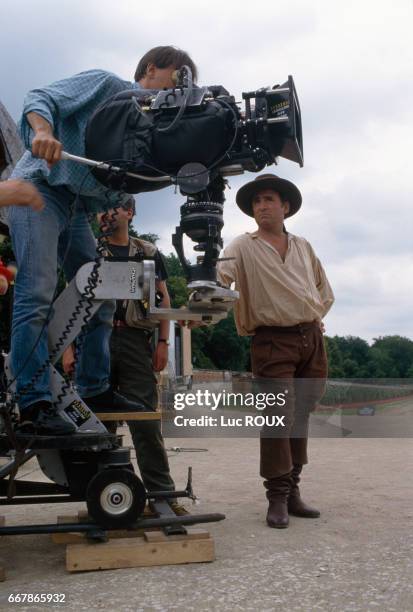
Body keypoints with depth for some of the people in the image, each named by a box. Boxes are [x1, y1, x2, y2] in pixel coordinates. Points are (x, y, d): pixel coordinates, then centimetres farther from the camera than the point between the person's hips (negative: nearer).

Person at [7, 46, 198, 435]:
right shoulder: (105, 85, -1)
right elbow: (41, 99, -12)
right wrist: (44, 132, -33)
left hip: (79, 205, 8)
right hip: (39, 186, -8)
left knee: (101, 297, 6)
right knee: (37, 292, -18)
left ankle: (95, 388, 14)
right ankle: (34, 402, -19)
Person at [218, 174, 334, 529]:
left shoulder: (302, 246, 17)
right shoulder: (244, 247, 3)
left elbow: (325, 290, 26)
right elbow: (219, 277, -15)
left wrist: (314, 316, 12)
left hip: (312, 338, 5)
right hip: (273, 342, -4)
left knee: (301, 416, 9)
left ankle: (292, 490, 20)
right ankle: (278, 498, 2)